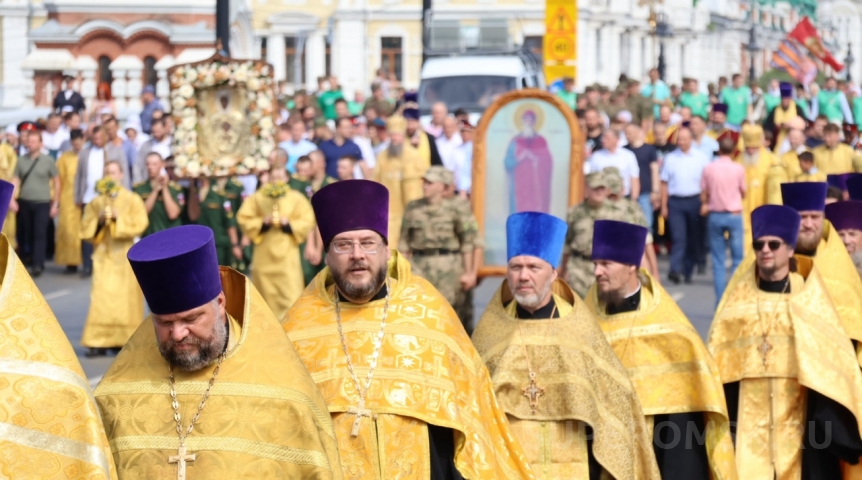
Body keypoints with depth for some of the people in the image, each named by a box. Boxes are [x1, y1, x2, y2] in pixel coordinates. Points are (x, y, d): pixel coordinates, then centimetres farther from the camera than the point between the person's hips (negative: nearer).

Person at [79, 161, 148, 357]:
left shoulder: (133, 200, 4)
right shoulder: (96, 202, 11)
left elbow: (139, 224, -8)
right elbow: (85, 229, 7)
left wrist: (119, 218, -16)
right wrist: (98, 221, -11)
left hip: (125, 256, -2)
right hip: (103, 255, 2)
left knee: (125, 297, -3)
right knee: (101, 298, -7)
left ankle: (123, 340, 3)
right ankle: (99, 341, -8)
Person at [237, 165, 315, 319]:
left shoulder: (297, 198, 4)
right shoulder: (256, 198, 6)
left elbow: (307, 222, 0)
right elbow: (244, 220, 2)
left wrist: (288, 224, -16)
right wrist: (262, 223, -14)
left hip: (287, 254, -1)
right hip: (264, 255, 1)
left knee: (290, 296, -8)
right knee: (266, 295, 4)